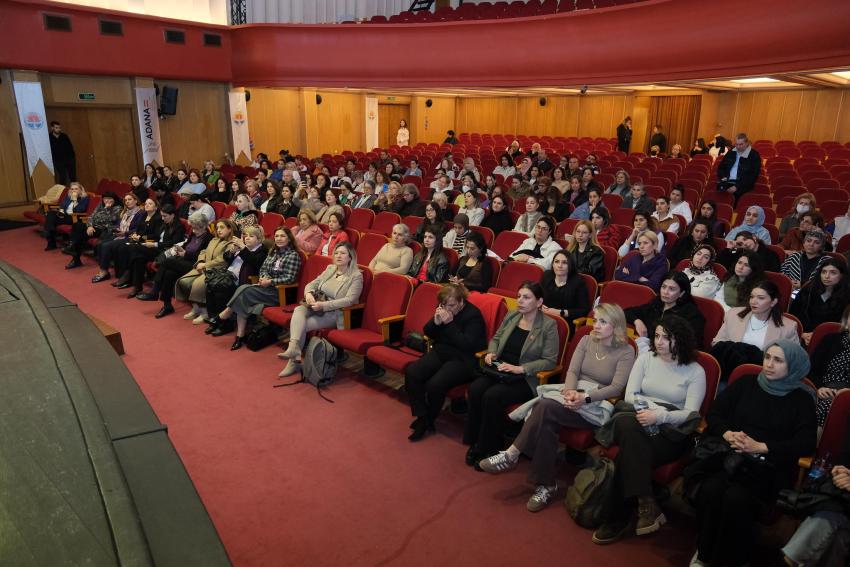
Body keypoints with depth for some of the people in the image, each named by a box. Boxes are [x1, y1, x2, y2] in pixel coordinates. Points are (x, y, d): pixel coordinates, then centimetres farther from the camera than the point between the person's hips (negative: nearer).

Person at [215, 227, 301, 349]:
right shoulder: (273, 252, 17)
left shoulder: (293, 255, -5)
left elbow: (290, 278, -12)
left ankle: (222, 317, -10)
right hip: (266, 287, 7)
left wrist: (270, 281, -17)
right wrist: (263, 277, -5)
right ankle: (240, 336, -26)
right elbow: (263, 269, 18)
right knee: (242, 289, -23)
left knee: (245, 292, -24)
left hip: (280, 292, -7)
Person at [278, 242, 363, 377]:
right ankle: (294, 348, -38)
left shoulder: (356, 276, -7)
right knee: (299, 310, -27)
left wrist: (324, 305, -25)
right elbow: (312, 284, 13)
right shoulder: (330, 269, 13)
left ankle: (294, 361, -13)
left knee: (303, 325, -24)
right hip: (318, 307, 5)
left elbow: (349, 300, -18)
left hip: (336, 313, -5)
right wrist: (309, 293, -12)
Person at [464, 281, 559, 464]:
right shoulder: (511, 316, 10)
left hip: (526, 379, -5)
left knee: (492, 396, -30)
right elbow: (495, 338, 24)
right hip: (499, 370, 5)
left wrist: (519, 369, -18)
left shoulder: (548, 325, -5)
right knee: (475, 389, -25)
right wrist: (491, 352, 1)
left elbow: (549, 360, -9)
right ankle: (475, 442, -9)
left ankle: (488, 448, -11)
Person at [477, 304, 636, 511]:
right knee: (546, 424, -30)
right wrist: (570, 391, -16)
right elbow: (572, 371, 6)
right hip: (573, 395, 5)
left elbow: (617, 388, -10)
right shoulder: (586, 341, 13)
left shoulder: (626, 352, 0)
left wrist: (585, 397, -23)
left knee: (545, 407, -30)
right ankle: (546, 485, -22)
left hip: (598, 407, -5)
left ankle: (511, 455, -20)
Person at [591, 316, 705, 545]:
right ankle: (646, 505, -36)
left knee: (628, 456, -33)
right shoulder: (645, 358, 11)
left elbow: (691, 414, -7)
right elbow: (630, 396, 4)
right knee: (628, 425, -38)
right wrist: (660, 408, -11)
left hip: (671, 432, -2)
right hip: (638, 424, 3)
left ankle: (617, 520, -19)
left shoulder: (695, 371, 3)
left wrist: (659, 416, -24)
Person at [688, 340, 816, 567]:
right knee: (710, 490, -29)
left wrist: (761, 447, -15)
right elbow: (713, 413, 12)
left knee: (736, 498, -32)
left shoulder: (802, 399, 8)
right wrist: (728, 434, -10)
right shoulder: (746, 383, 14)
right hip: (727, 453, 2)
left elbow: (806, 443, -4)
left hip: (767, 465, -2)